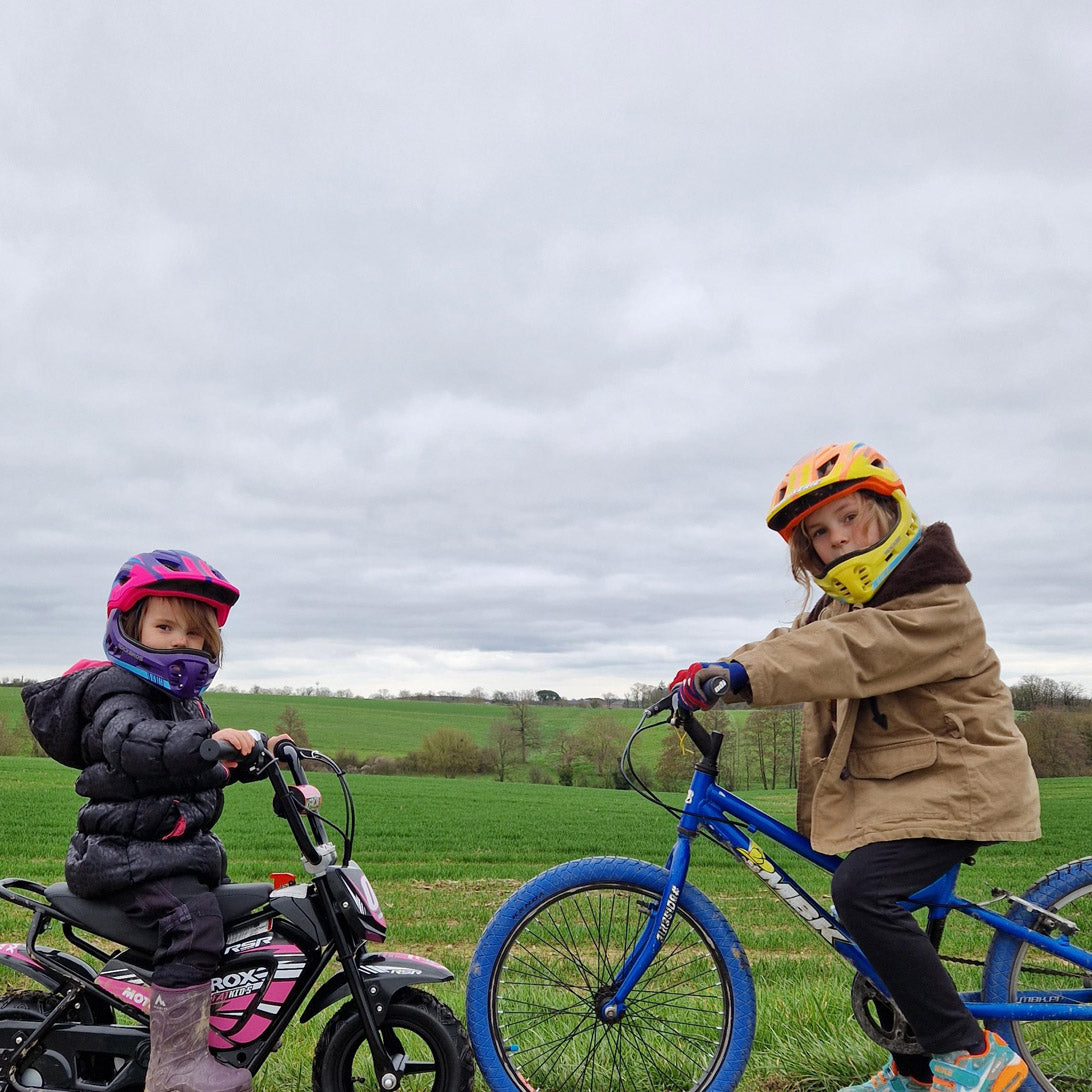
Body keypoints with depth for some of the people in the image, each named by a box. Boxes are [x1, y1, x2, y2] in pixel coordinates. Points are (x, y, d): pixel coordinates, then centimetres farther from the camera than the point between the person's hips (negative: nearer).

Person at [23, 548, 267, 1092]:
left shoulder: (185, 697, 17)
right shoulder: (116, 690, -14)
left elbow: (207, 768, 30)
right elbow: (131, 742, -37)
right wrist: (204, 741, -51)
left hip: (183, 844, 10)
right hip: (131, 851, -10)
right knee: (193, 922, -28)